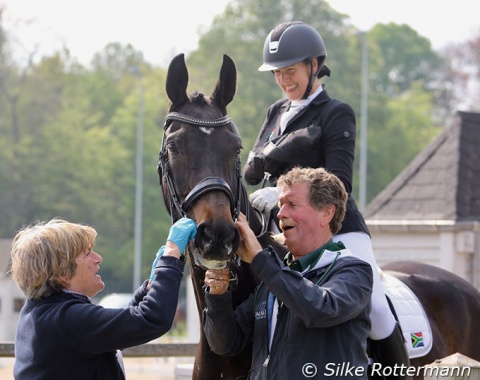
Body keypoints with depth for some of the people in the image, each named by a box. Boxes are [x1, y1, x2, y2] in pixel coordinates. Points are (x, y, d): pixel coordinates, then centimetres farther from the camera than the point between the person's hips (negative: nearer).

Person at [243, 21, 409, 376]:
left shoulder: (336, 114, -2)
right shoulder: (277, 113, 17)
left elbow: (339, 183, -12)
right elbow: (251, 172, 12)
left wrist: (283, 194, -26)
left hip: (338, 230, -6)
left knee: (376, 311, -20)